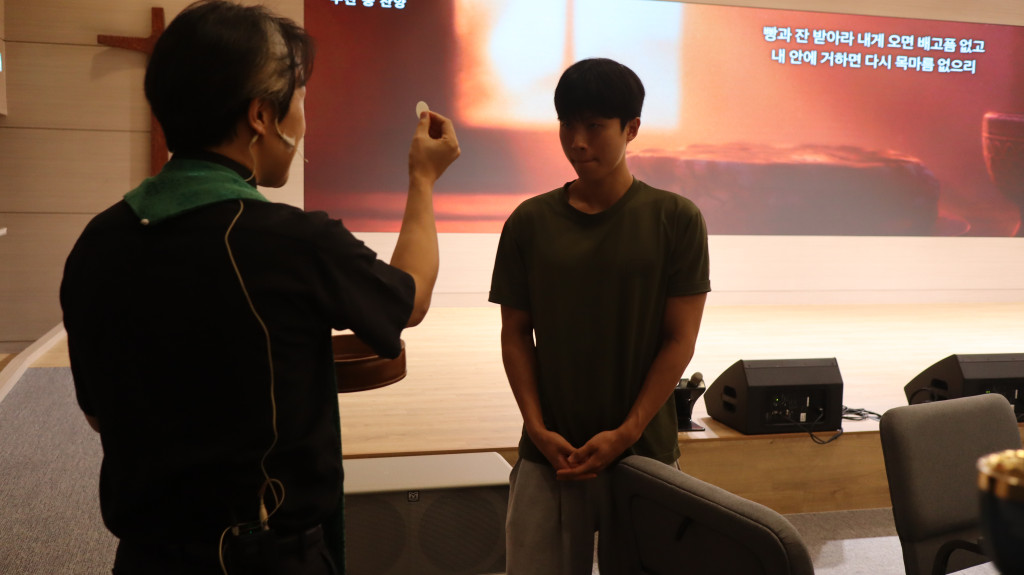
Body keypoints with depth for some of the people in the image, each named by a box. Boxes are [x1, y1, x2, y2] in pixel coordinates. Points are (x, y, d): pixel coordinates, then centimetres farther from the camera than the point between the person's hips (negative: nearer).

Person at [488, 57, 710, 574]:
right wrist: (538, 429, -6)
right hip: (549, 455, 1)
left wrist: (626, 434, -10)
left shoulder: (675, 219, -3)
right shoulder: (530, 222, 3)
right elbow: (515, 336, 5)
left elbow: (679, 340, -4)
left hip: (643, 451, -1)